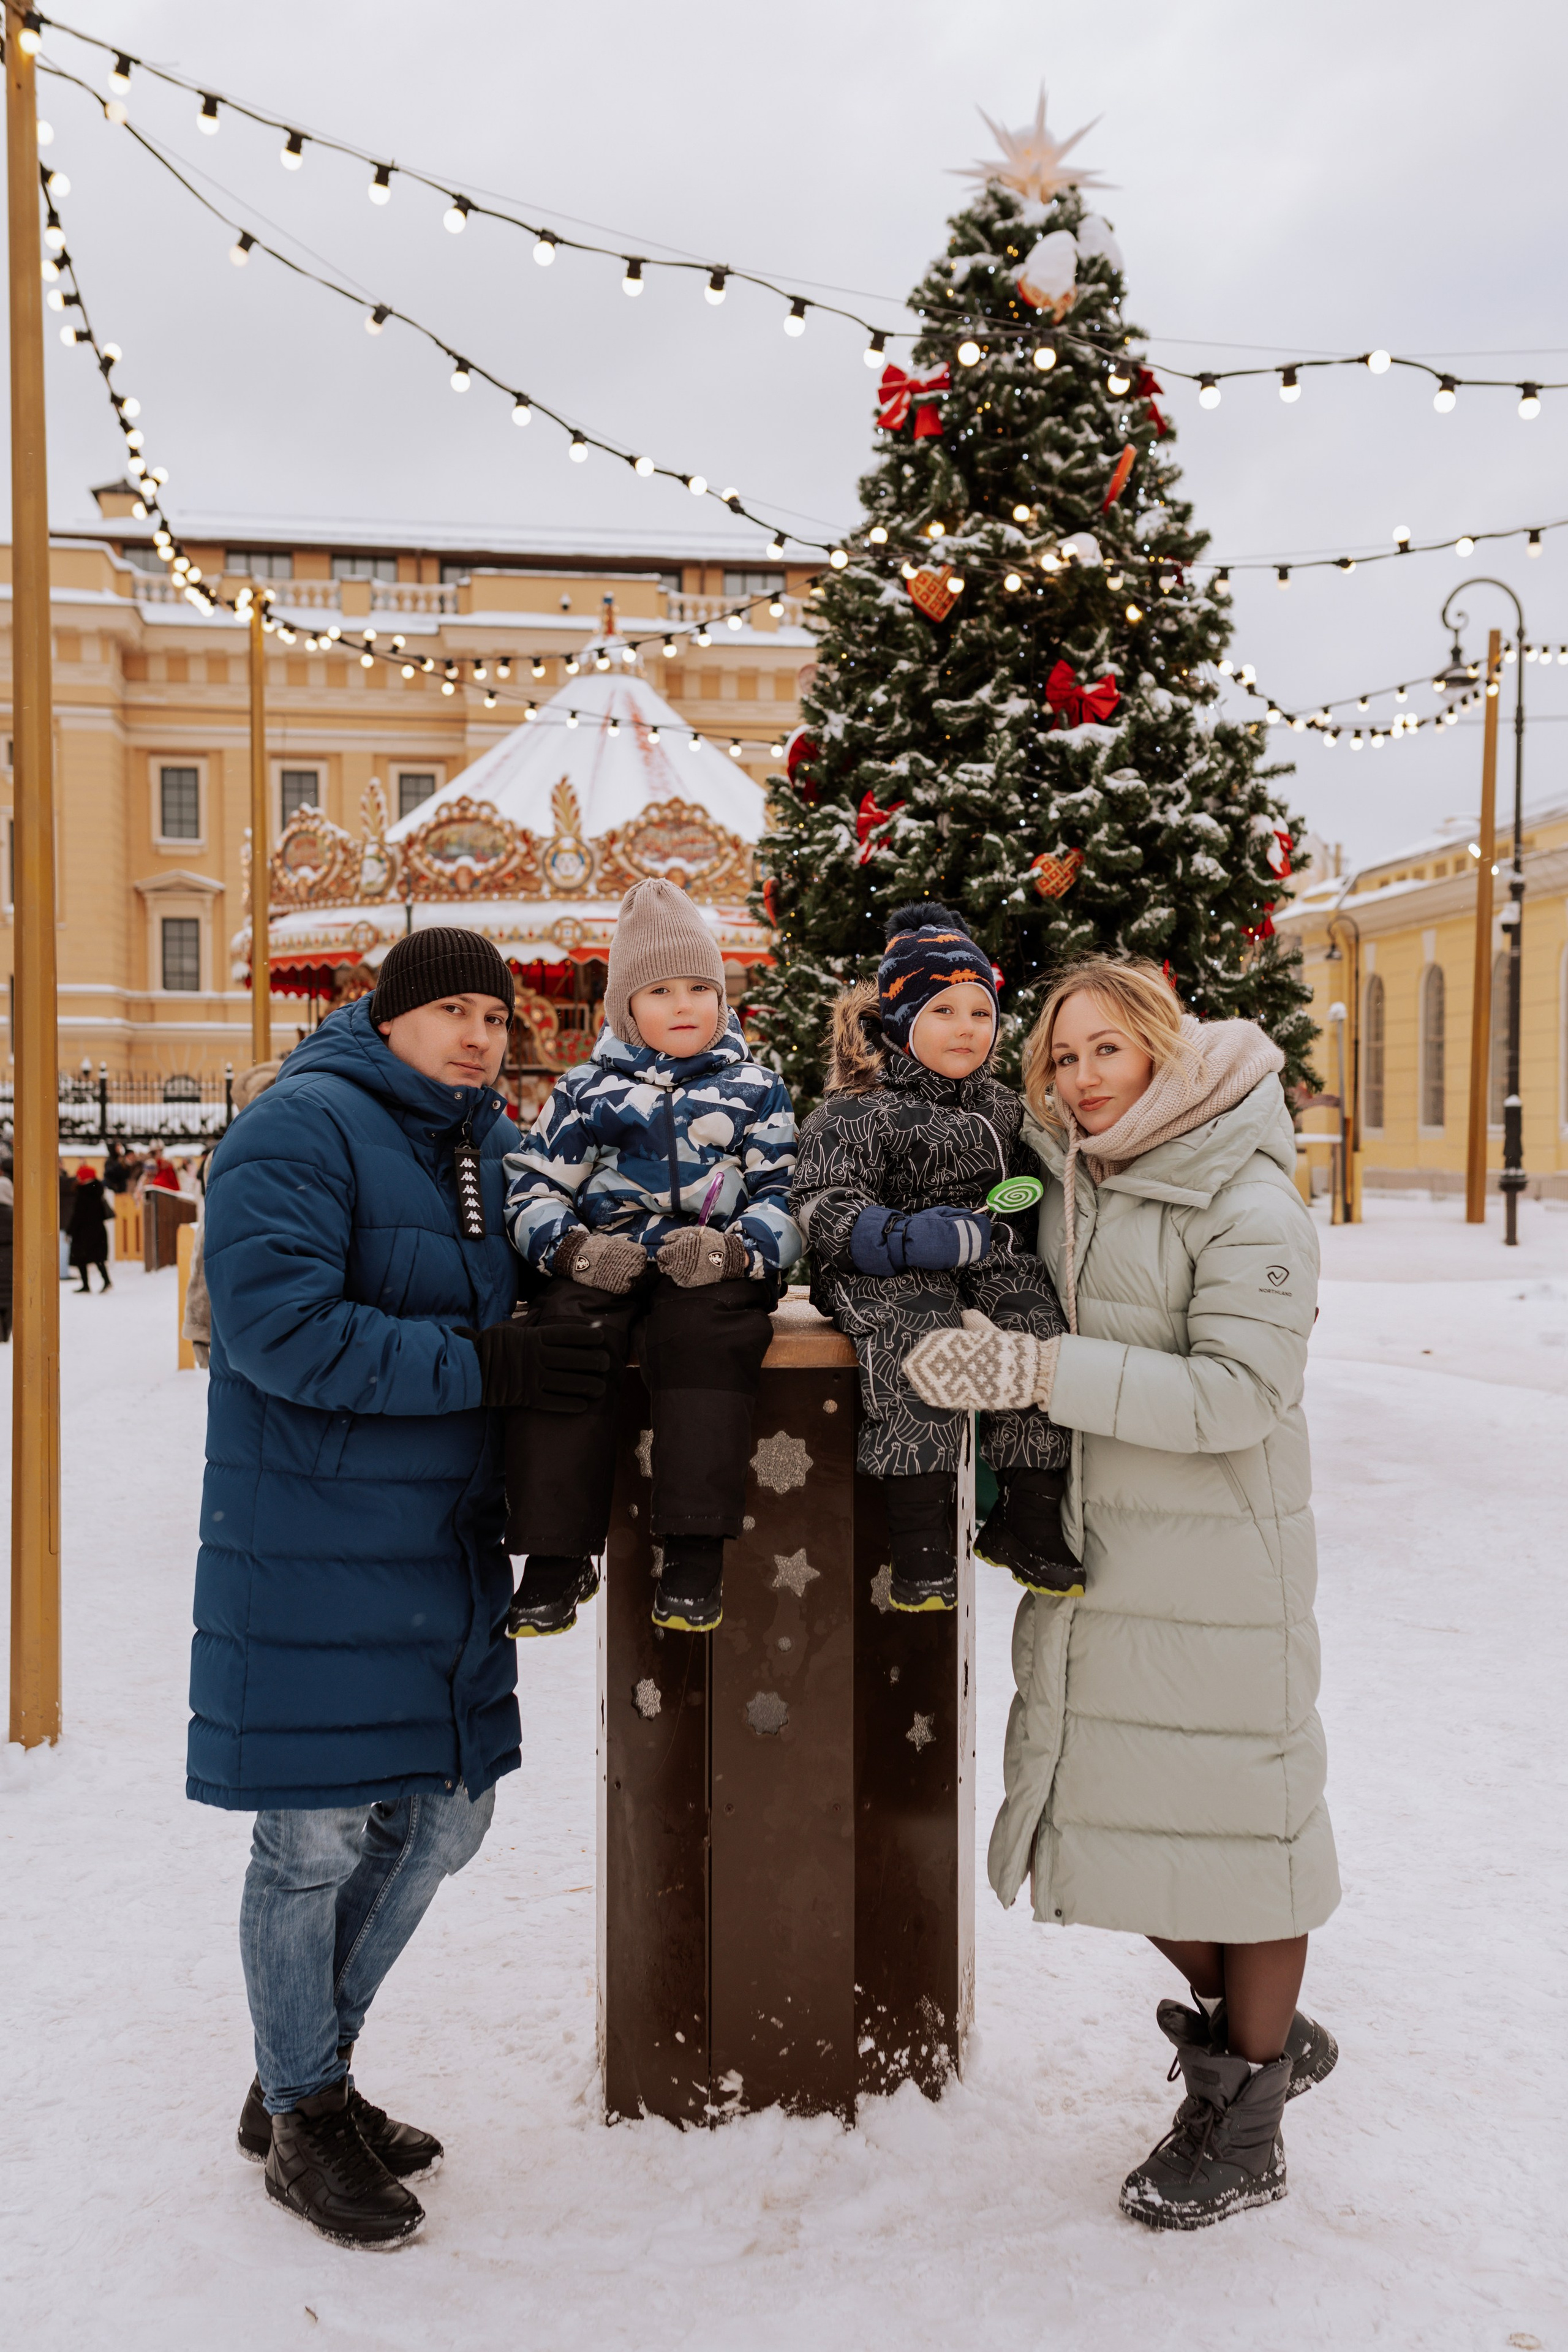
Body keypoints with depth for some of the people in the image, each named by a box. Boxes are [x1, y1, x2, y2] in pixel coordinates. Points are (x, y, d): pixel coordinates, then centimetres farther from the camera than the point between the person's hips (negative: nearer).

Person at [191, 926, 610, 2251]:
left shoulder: (495, 1148, 13)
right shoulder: (300, 1128, -12)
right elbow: (277, 1326, -23)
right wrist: (481, 1365, -25)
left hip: (451, 1548, 8)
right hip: (311, 1555, -8)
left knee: (444, 1819, 16)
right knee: (315, 1839, 4)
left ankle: (310, 2073, 37)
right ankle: (302, 2118, 27)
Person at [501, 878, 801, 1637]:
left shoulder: (756, 1090, 14)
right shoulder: (585, 1090, 16)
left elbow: (785, 1197, 6)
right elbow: (532, 1188, 11)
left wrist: (733, 1249, -15)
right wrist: (571, 1247, -11)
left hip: (712, 1273, -1)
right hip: (599, 1267, 1)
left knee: (701, 1333, -33)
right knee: (561, 1336, -28)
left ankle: (695, 1549, -27)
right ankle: (559, 1555, -18)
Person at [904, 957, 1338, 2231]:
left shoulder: (1249, 1203, -13)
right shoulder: (1064, 1183, 7)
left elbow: (1237, 1393, -23)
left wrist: (1039, 1369, -27)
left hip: (1219, 1563, -7)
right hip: (1089, 1553, 7)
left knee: (1237, 1816, 6)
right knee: (1112, 1800, 15)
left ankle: (1246, 2129, 27)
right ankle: (1263, 2034, 40)